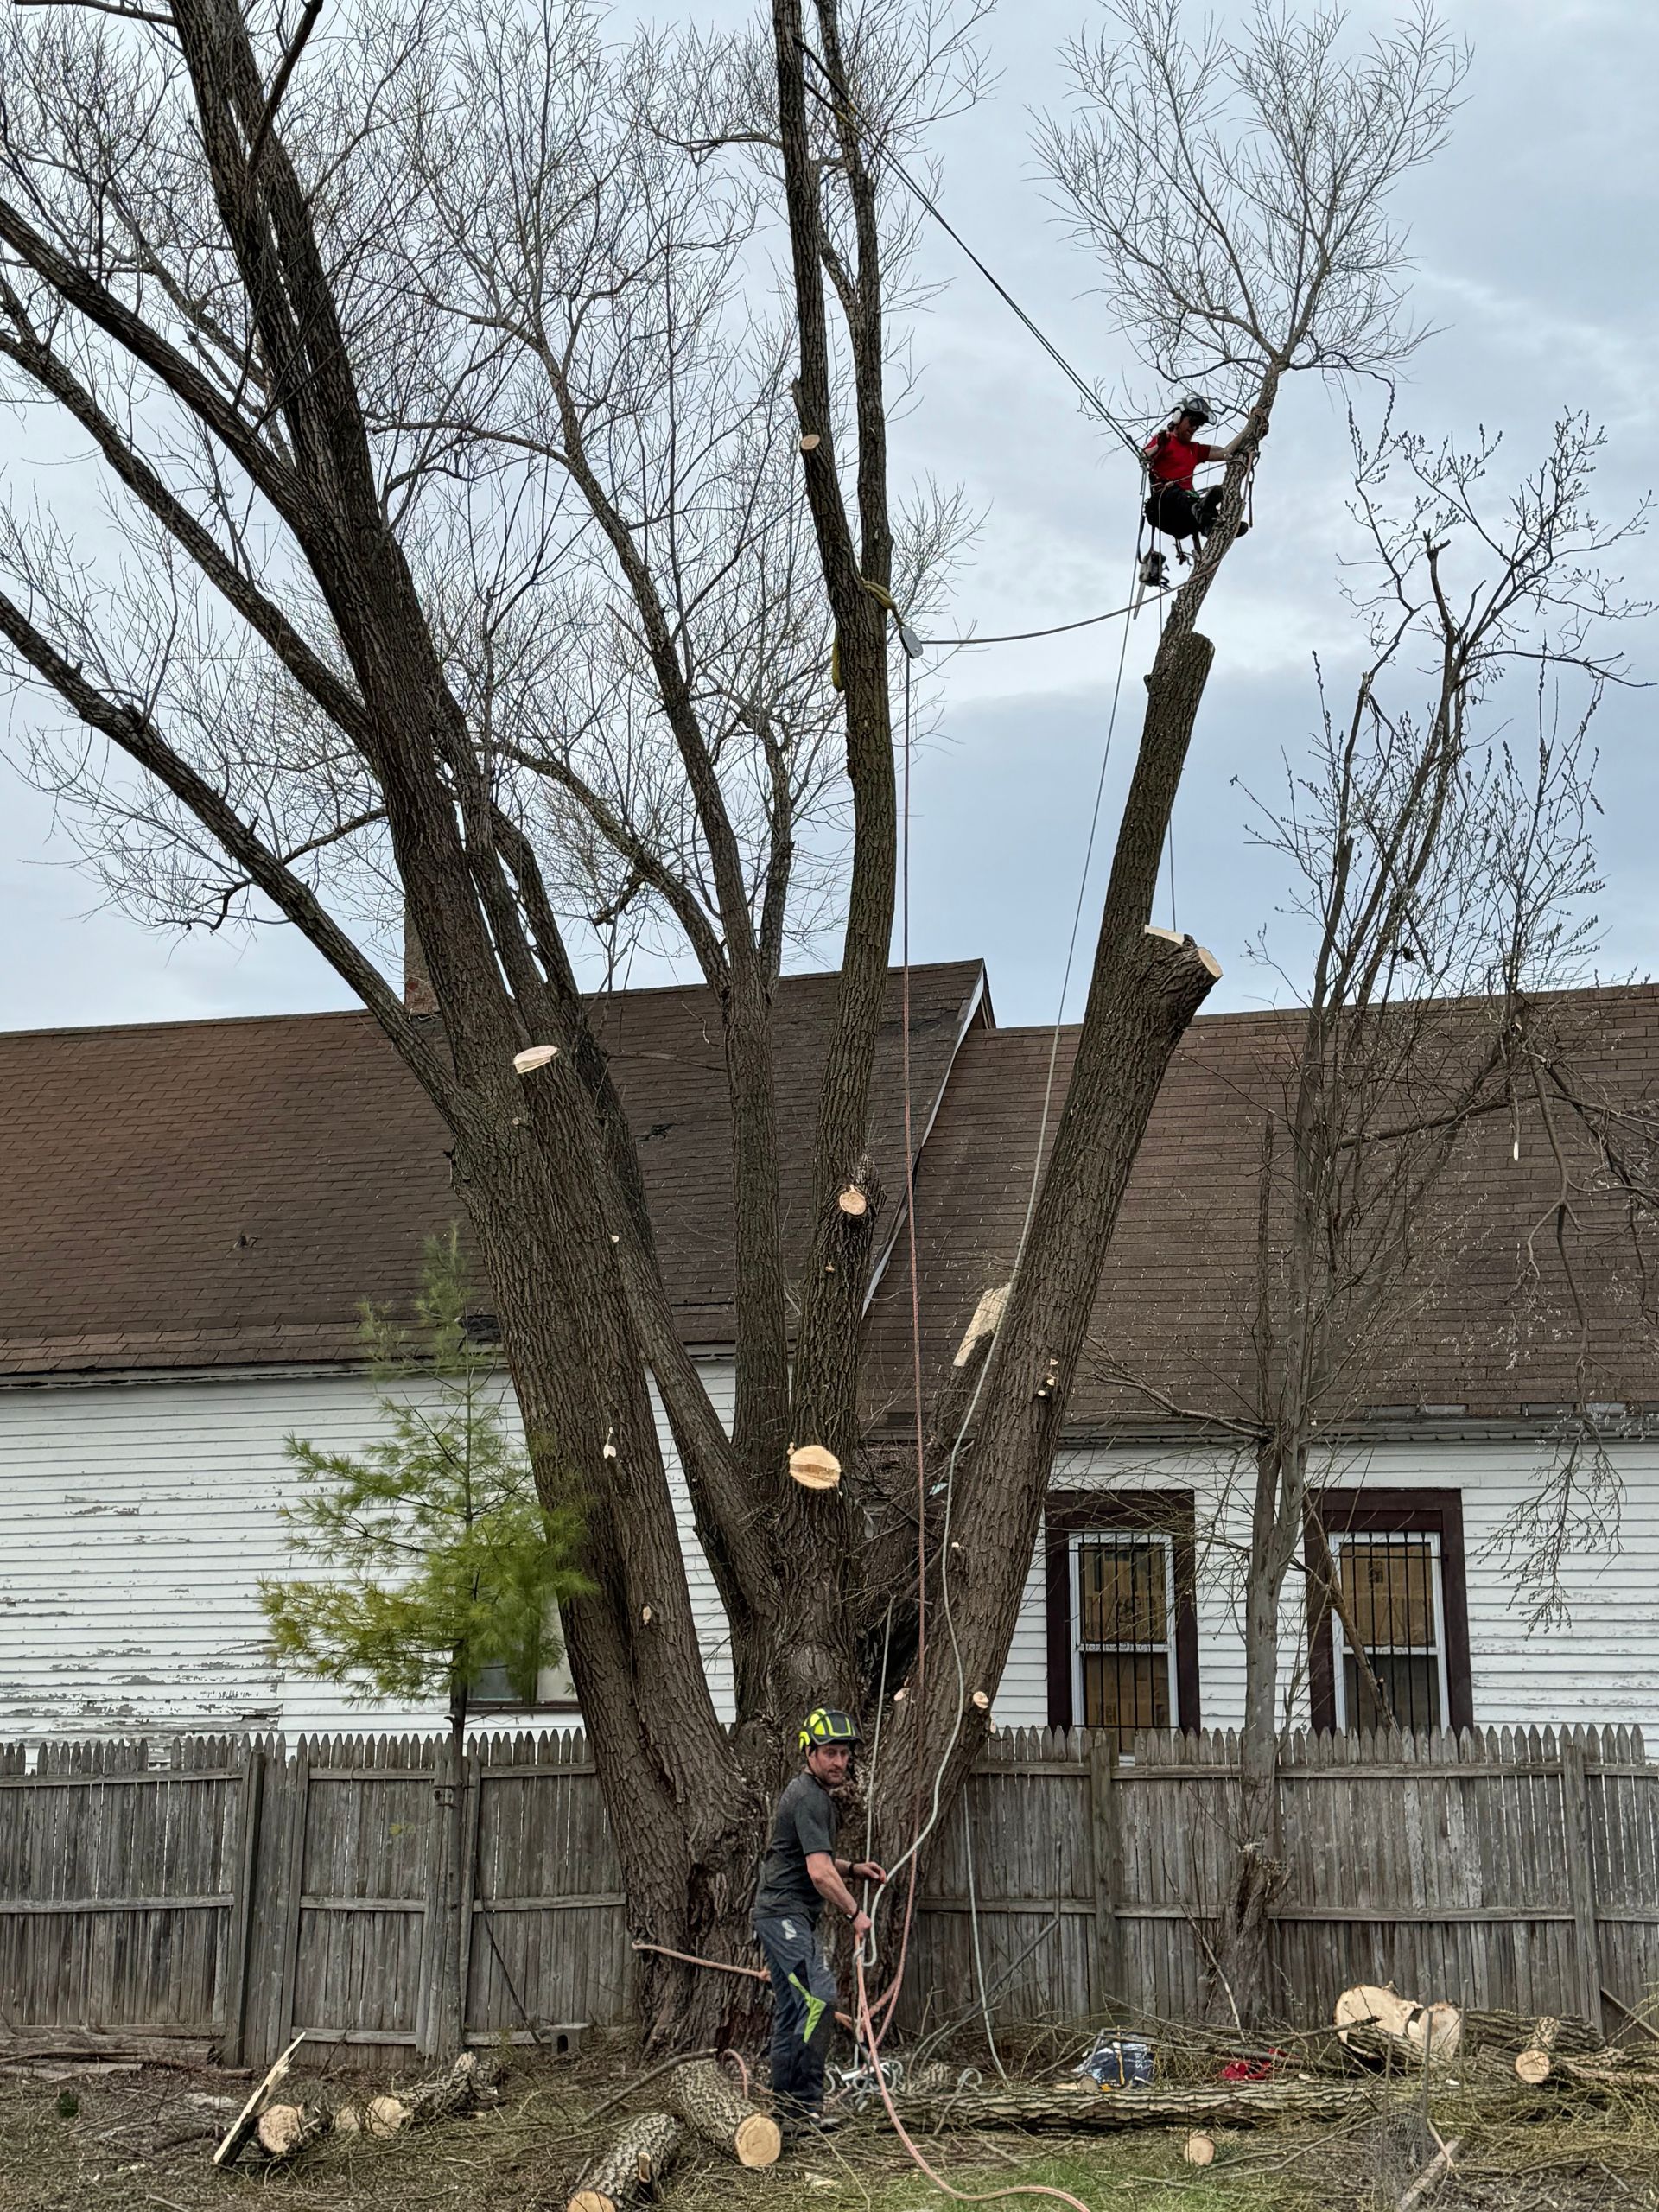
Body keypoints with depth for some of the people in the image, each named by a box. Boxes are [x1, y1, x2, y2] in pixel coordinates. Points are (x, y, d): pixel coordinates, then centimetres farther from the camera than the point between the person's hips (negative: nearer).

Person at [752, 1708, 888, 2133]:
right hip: (785, 1915, -11)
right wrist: (856, 1913, -11)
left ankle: (786, 2110, 14)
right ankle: (804, 2103, -21)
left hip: (789, 1917, 11)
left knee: (792, 2011, 11)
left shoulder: (812, 1793, 18)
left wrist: (852, 1869, 17)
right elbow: (820, 1874, -22)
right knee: (819, 1997, -21)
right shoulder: (809, 1798, -16)